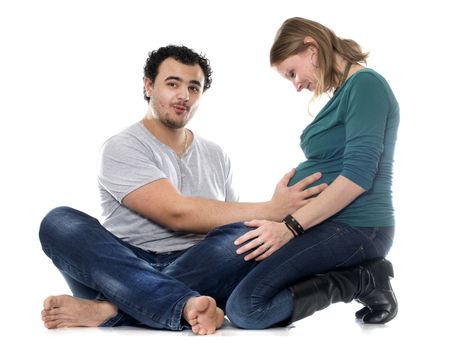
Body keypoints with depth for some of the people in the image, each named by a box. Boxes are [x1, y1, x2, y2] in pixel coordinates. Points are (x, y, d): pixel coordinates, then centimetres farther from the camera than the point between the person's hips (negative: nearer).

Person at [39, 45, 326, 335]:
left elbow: (233, 224, 15)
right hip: (126, 269, -3)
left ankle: (108, 310, -32)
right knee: (59, 223, -28)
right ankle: (186, 305, -44)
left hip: (198, 273, 3)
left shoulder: (216, 156, 18)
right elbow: (176, 213, -14)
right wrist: (271, 210, -14)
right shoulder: (123, 148, -1)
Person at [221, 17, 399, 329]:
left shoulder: (365, 83, -9)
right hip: (329, 223, 11)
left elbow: (359, 175, -19)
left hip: (354, 228, -11)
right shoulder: (343, 94, 20)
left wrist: (290, 227, -21)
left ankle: (364, 281, -8)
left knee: (246, 307, -25)